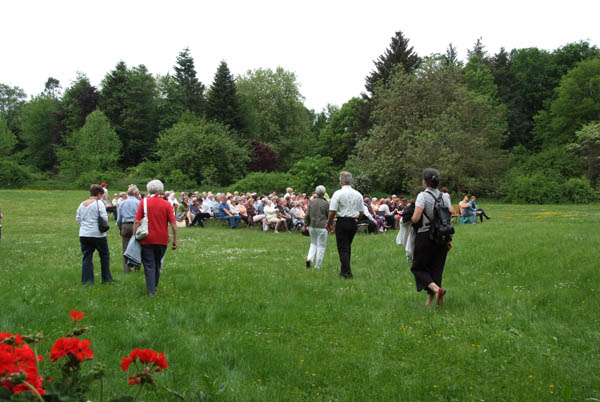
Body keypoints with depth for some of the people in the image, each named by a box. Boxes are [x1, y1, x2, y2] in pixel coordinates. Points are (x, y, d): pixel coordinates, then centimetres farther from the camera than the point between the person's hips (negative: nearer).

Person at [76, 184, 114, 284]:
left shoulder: (82, 204, 10)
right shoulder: (99, 203, -9)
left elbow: (78, 219, 14)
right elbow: (105, 218, -14)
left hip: (83, 234, 5)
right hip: (97, 234, -5)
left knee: (87, 257, 7)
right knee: (105, 255, 11)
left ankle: (86, 280, 3)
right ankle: (106, 278, 17)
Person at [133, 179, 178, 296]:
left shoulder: (144, 202, -4)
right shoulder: (166, 204, -1)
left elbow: (137, 222, -8)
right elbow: (173, 223, -6)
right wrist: (175, 239, 0)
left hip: (147, 239, -2)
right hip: (162, 240, 2)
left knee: (149, 266, 2)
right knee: (158, 264, 19)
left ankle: (151, 291, -5)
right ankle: (154, 286, 34)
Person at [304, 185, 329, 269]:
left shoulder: (311, 202, 1)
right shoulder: (326, 204, -9)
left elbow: (307, 215, 2)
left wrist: (305, 225, 12)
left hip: (311, 226, 4)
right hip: (321, 226, -4)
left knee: (313, 243, 22)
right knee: (321, 246, 6)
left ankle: (309, 258, 1)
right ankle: (317, 266, 7)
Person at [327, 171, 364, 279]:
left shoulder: (338, 193, -10)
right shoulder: (358, 194, 6)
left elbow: (332, 211, -12)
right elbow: (361, 212, 9)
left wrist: (329, 224, 0)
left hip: (342, 222, -5)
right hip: (353, 223, 5)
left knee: (343, 248, -1)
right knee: (348, 247, 18)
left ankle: (347, 273, -5)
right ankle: (344, 270, 25)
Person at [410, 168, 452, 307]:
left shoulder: (423, 196, -12)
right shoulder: (445, 196, 5)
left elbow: (416, 218, -19)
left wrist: (408, 219, 4)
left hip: (425, 236, -5)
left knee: (419, 268, 7)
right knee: (436, 268, 12)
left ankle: (436, 288, -17)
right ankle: (430, 299, 11)